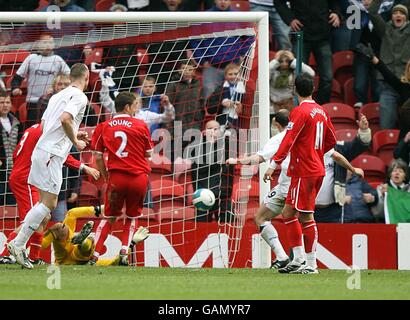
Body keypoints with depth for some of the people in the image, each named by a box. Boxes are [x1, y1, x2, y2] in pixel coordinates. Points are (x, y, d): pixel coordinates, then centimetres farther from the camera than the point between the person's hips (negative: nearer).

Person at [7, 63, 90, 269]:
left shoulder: (58, 95, 20)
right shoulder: (79, 97, -7)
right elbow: (65, 119, -24)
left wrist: (73, 135, 25)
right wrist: (76, 142, -10)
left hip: (41, 150, 9)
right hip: (52, 154, -9)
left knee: (46, 202, 12)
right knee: (49, 203, -9)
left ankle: (18, 244, 8)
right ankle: (18, 244, -14)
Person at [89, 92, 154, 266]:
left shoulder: (104, 127, 4)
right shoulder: (140, 125, 0)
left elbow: (98, 157, 3)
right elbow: (148, 153, 9)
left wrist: (106, 177, 15)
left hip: (116, 178, 1)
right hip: (139, 178, -1)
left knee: (108, 217, 15)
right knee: (131, 217, 18)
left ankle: (95, 255, 5)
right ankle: (124, 252, 2)